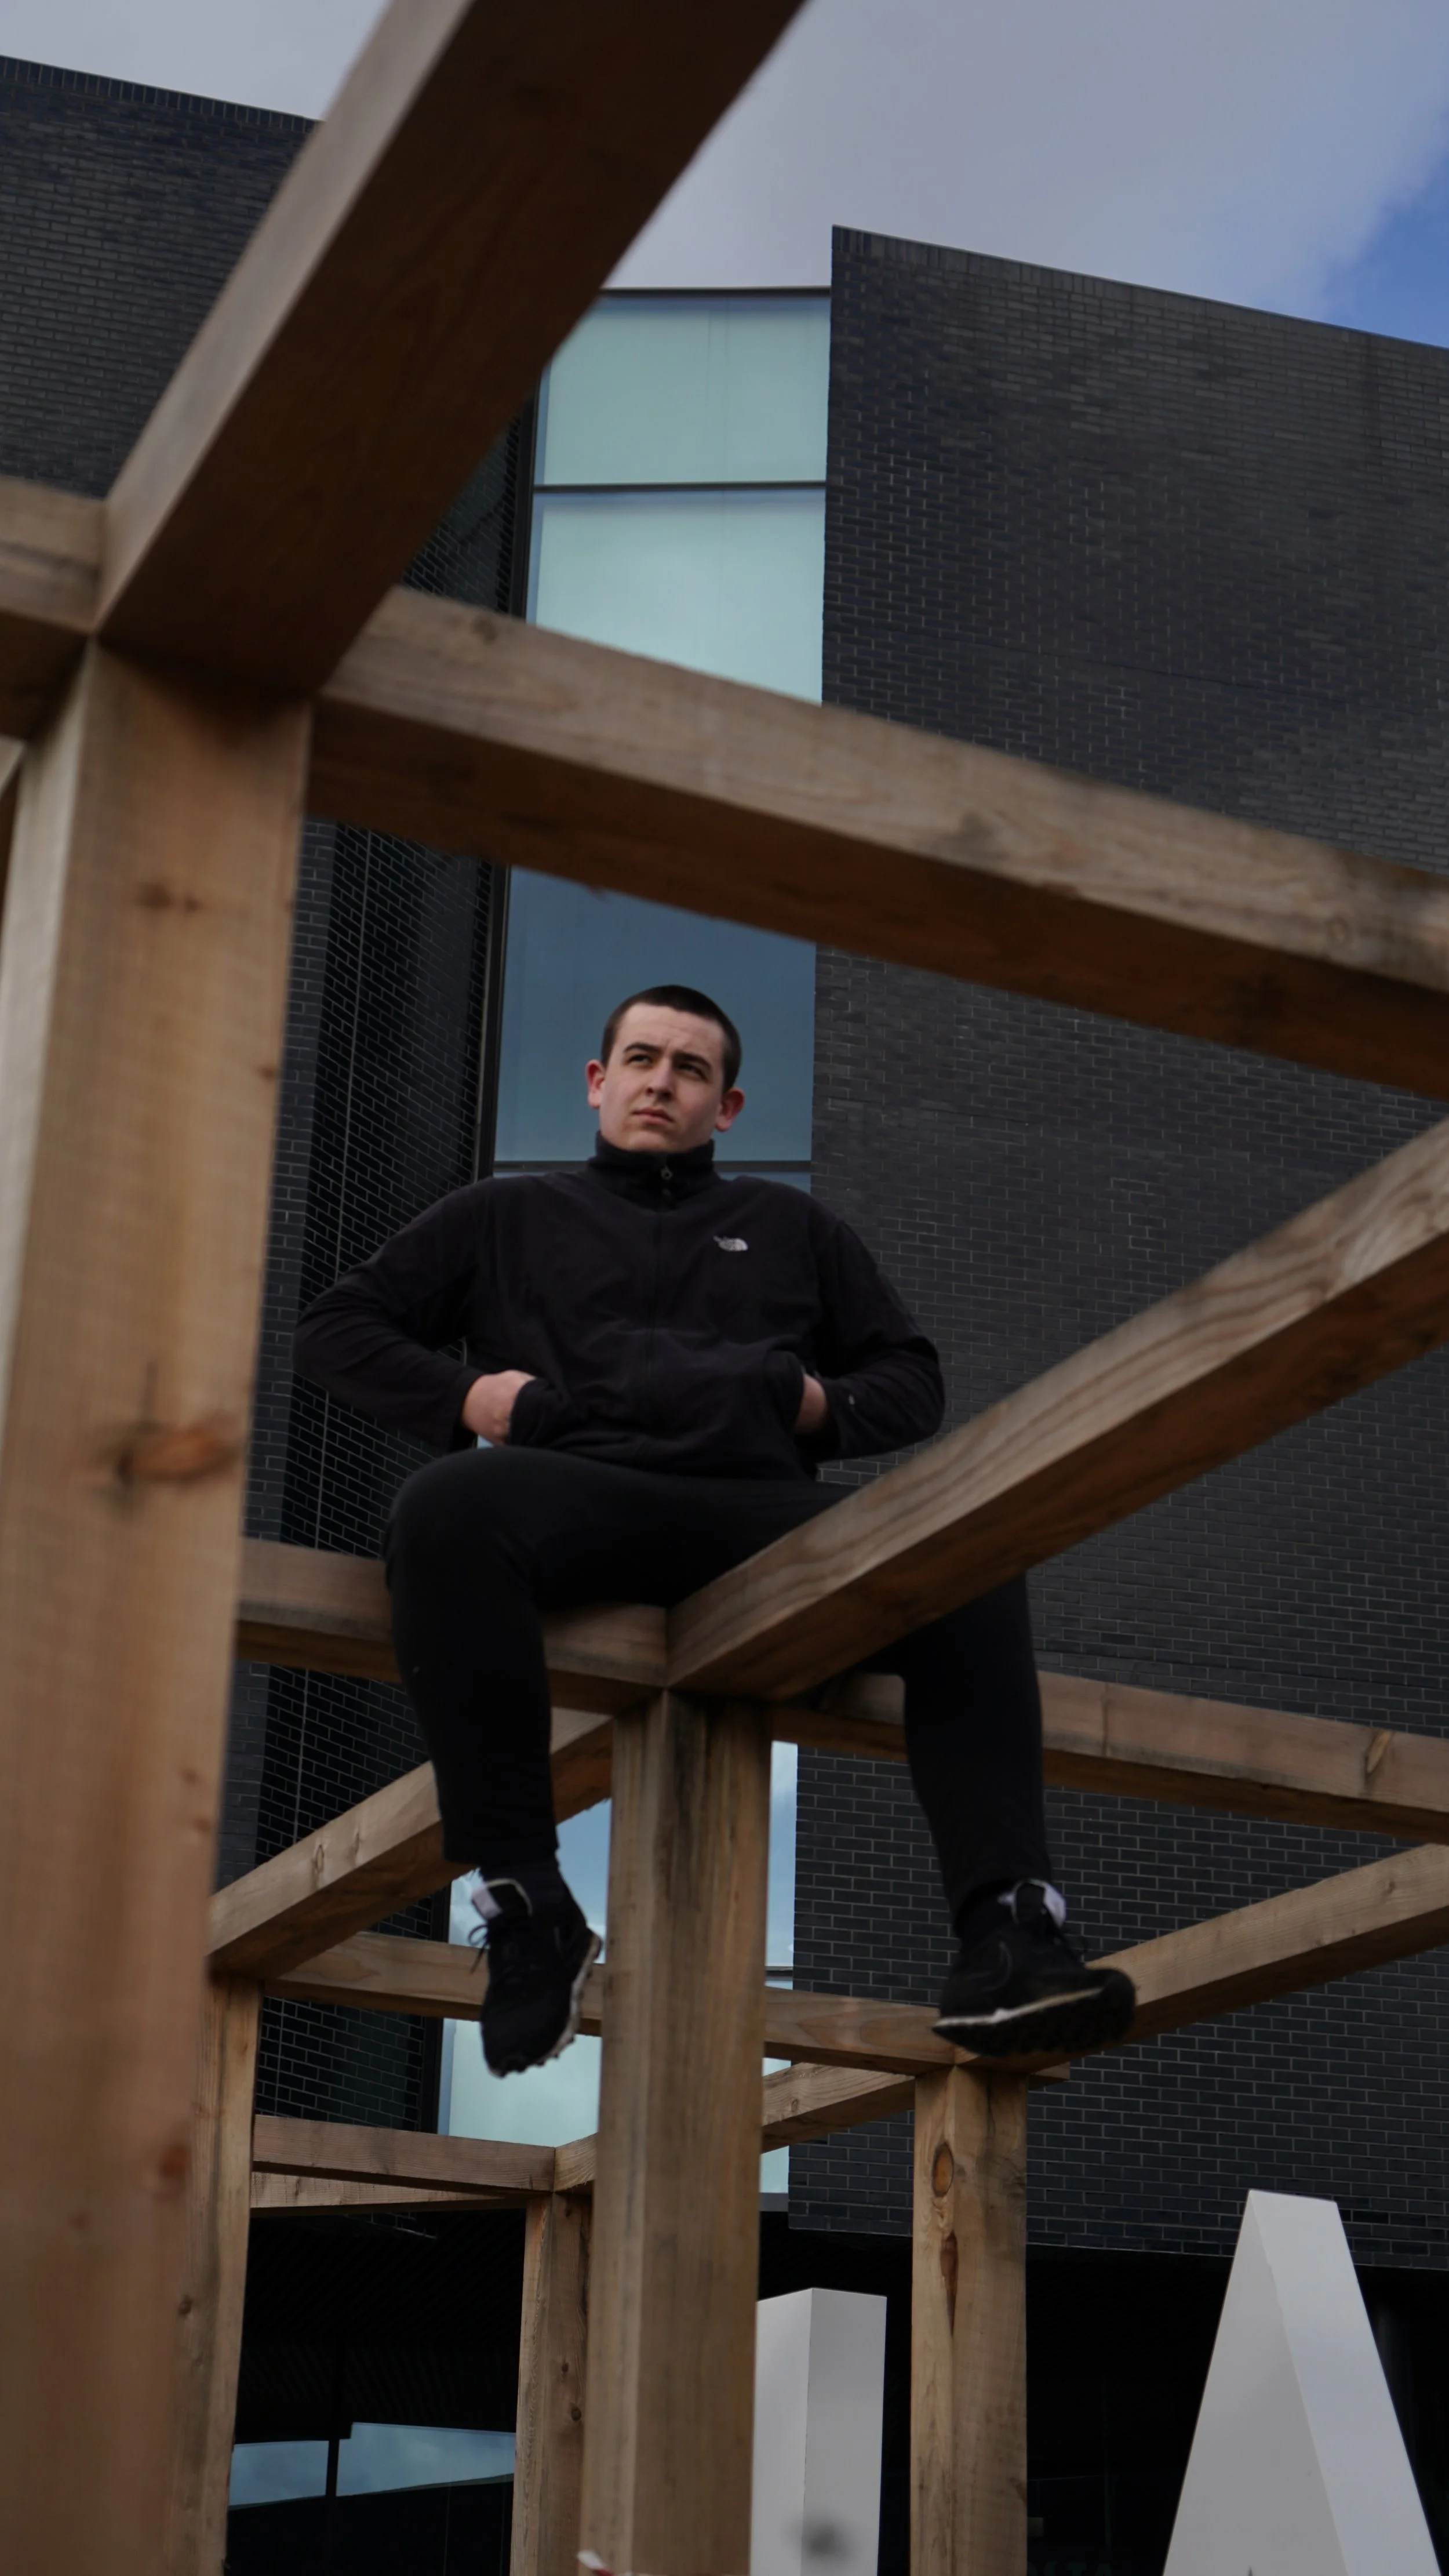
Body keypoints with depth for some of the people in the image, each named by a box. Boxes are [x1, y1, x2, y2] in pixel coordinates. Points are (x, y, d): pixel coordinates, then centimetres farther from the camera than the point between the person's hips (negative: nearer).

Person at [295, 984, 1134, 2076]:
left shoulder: (789, 1226, 35)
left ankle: (1007, 1930, -38)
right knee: (449, 1506, -39)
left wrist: (827, 1405, 9)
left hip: (759, 1509, 2)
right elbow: (335, 1328, 26)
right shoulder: (507, 1218, 31)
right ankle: (524, 1902, -35)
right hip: (579, 1492, -1)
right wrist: (465, 1393, 7)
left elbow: (913, 1380, 33)